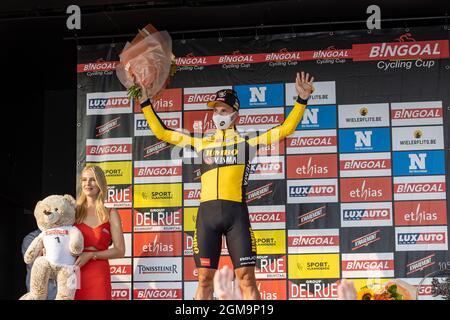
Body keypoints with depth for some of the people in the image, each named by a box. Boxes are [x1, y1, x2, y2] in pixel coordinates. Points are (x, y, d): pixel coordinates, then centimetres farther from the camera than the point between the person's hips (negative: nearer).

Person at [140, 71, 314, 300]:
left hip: (235, 212, -2)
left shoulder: (247, 142, 14)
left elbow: (285, 128, 9)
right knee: (204, 279, 4)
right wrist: (146, 103, 21)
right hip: (207, 212, 2)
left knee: (246, 278, -5)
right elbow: (162, 133, 24)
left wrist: (302, 100, 0)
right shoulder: (201, 143, 20)